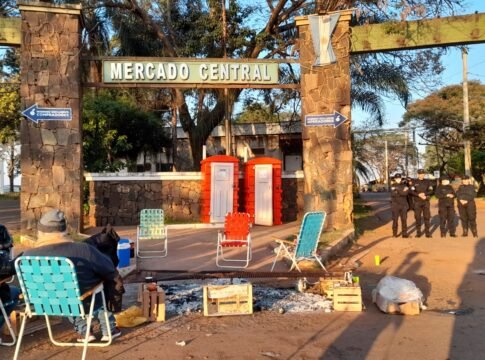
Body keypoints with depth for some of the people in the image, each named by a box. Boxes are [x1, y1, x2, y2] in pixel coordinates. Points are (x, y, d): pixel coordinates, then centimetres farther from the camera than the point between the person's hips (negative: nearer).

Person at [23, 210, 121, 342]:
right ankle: (108, 329, 36)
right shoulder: (84, 250, -27)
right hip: (86, 304, -3)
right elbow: (109, 272, -13)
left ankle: (84, 331, 35)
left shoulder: (29, 256, -18)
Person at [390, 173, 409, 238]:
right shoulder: (393, 186, 2)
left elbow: (406, 192, -9)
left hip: (403, 205, 2)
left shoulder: (404, 185, 9)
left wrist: (398, 192, -16)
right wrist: (402, 192, -16)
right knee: (395, 220, 0)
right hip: (395, 205, -2)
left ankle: (404, 233, 7)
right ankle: (394, 233, 8)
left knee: (404, 219, 2)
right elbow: (393, 194, -16)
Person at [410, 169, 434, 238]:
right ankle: (418, 232, 5)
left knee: (427, 217, -3)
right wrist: (419, 195, -16)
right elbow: (412, 192, -3)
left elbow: (431, 191, 0)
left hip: (426, 202, 0)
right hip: (417, 202, 0)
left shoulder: (427, 182, 8)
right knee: (417, 217, -1)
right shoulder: (415, 182, 5)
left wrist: (424, 194, -15)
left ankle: (427, 232, 2)